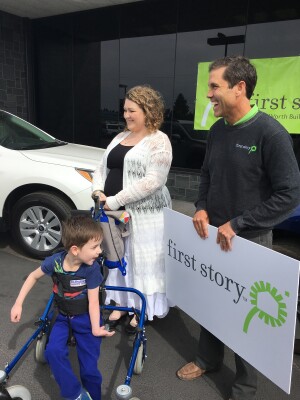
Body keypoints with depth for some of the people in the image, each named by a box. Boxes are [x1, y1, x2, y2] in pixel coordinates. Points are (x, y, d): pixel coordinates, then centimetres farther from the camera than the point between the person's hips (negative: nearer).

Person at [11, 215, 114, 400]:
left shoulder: (92, 268, -26)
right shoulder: (55, 261, -21)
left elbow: (93, 302, -19)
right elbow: (34, 276, -1)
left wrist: (95, 329, -28)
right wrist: (18, 303, -2)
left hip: (86, 319, -2)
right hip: (63, 317, 3)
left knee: (90, 369, 0)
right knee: (53, 351, -21)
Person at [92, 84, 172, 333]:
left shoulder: (159, 141, -10)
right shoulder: (120, 137, 14)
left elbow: (153, 181, -20)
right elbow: (103, 167, 17)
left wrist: (114, 200, -21)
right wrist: (98, 191, -4)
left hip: (144, 214, -7)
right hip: (114, 210, 7)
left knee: (141, 260, 3)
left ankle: (142, 309, 21)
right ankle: (121, 303, 33)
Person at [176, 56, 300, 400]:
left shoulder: (270, 133, -18)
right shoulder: (217, 129, 2)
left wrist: (238, 224, -20)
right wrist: (201, 208, -3)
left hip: (249, 240, -6)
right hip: (212, 234, 6)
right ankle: (208, 358, 45)